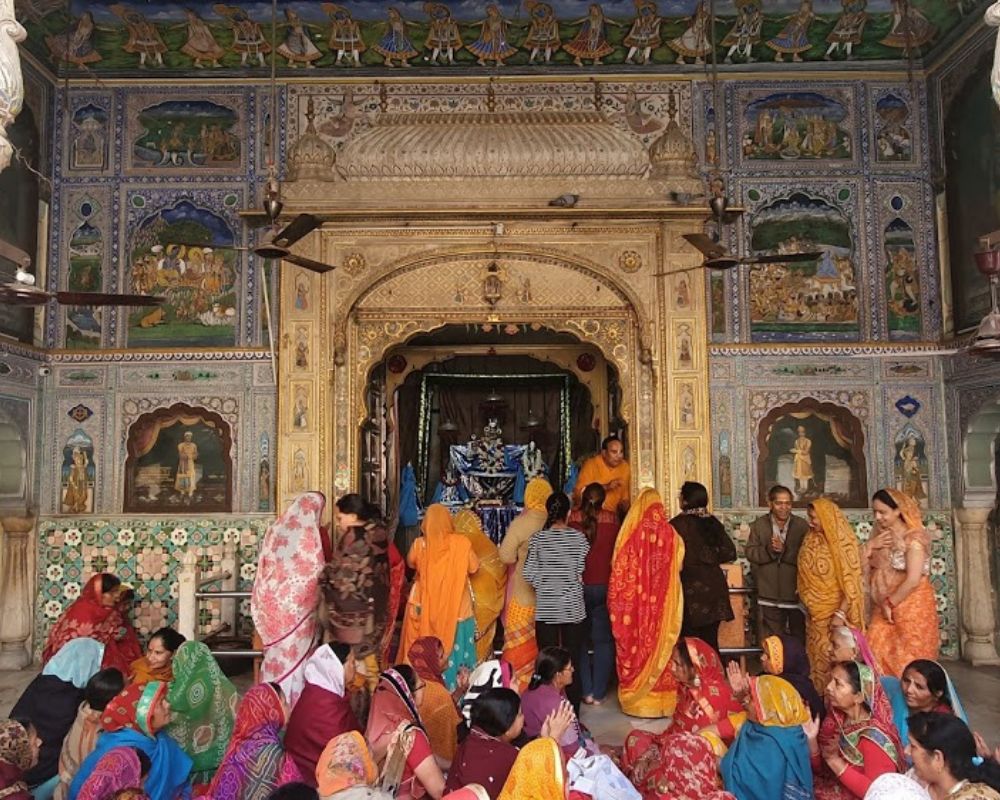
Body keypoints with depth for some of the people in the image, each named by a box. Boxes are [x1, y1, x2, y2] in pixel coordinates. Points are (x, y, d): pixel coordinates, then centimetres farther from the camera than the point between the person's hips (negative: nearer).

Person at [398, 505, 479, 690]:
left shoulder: (420, 544, -10)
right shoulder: (461, 543, -13)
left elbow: (410, 563, 11)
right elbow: (474, 567, 2)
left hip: (426, 608, 1)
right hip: (457, 608, -1)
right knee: (454, 649, 10)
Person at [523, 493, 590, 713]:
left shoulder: (538, 538, -5)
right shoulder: (579, 537, -6)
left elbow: (529, 573, -6)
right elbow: (582, 571, -2)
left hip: (546, 609, 0)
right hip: (573, 608, 0)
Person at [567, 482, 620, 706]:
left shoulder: (573, 521, -9)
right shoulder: (612, 520, -8)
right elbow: (618, 553, -1)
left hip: (578, 587, 0)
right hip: (605, 587, 0)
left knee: (579, 640, 13)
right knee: (603, 640, 10)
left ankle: (585, 691, 14)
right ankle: (598, 693, 11)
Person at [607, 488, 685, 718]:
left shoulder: (631, 533, -8)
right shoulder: (670, 534, -6)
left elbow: (619, 569, -3)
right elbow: (678, 565, 1)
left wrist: (617, 606, 6)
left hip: (634, 602, -1)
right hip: (662, 603, 1)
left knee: (635, 644, 8)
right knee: (661, 644, 10)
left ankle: (635, 698, 16)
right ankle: (662, 697, 17)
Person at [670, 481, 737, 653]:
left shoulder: (678, 524, -10)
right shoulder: (713, 523, 5)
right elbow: (730, 553, 5)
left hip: (691, 588, -5)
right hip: (714, 586, 5)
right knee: (710, 640, 12)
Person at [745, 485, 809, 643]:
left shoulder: (802, 525, 0)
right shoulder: (759, 525, 4)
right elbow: (750, 553, -3)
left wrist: (784, 550, -21)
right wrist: (769, 549, -20)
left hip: (796, 593, 0)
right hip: (769, 595, 1)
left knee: (800, 641, 10)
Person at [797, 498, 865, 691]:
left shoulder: (843, 543, -14)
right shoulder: (811, 540, 5)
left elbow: (851, 582, -16)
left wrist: (840, 613, -20)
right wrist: (807, 604, 8)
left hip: (835, 612, -6)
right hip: (814, 613, 6)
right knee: (816, 658, 9)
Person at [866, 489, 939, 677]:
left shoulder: (914, 538, -11)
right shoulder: (880, 538, 11)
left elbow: (913, 580, -19)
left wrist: (890, 603, -11)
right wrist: (870, 547, -6)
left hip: (912, 608, -6)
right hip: (884, 609, 6)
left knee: (909, 664, 0)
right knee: (877, 658, 0)